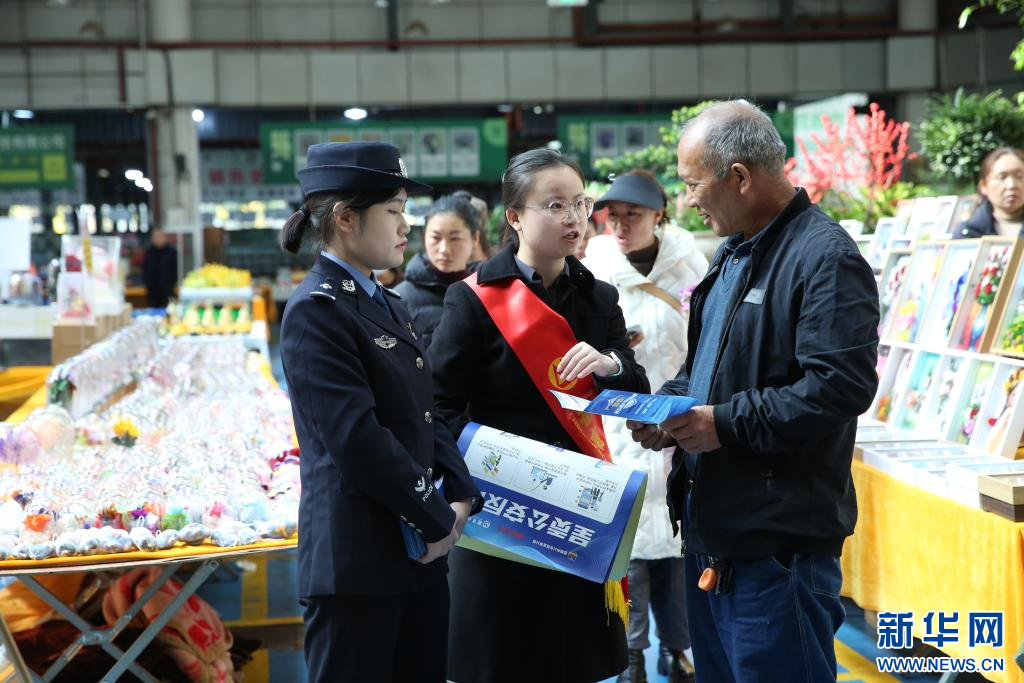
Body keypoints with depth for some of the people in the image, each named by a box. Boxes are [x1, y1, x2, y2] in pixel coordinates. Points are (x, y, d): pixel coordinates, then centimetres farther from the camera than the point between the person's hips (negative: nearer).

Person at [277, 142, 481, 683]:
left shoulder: (388, 305, 15)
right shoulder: (315, 312, -13)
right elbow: (359, 438, -21)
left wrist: (462, 495, -1)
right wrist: (439, 520, -13)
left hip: (418, 553, 9)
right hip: (356, 562, -8)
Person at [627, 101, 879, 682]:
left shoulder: (826, 257, -16)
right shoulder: (733, 253, 15)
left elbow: (840, 385, -25)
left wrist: (728, 423, -21)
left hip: (778, 543, -10)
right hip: (712, 527, 10)